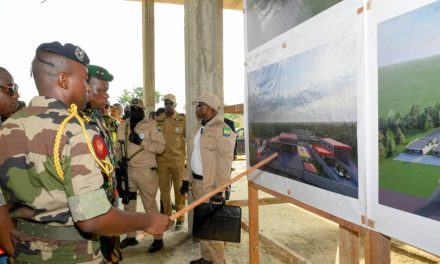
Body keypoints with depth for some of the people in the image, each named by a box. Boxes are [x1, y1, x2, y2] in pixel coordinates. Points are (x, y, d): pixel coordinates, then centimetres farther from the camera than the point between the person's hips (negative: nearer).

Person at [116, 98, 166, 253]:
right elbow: (118, 148, 16)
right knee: (128, 204, 17)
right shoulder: (123, 127, 9)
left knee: (150, 205, 0)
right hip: (127, 170, 6)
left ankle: (158, 239, 14)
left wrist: (141, 141, -22)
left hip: (145, 171, -6)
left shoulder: (150, 125, -8)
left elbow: (160, 147, -15)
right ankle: (130, 236, 34)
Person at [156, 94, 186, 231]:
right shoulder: (157, 121, 5)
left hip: (178, 160, -2)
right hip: (161, 161, 3)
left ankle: (180, 219, 19)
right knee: (164, 191, 11)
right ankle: (168, 217, 26)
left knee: (179, 190, 7)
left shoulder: (182, 120, -1)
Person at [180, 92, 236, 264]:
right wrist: (186, 179, 14)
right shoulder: (199, 128, 13)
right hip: (197, 182, 8)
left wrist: (220, 189, -21)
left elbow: (225, 161, -18)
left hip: (211, 184, -8)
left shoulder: (222, 129, -13)